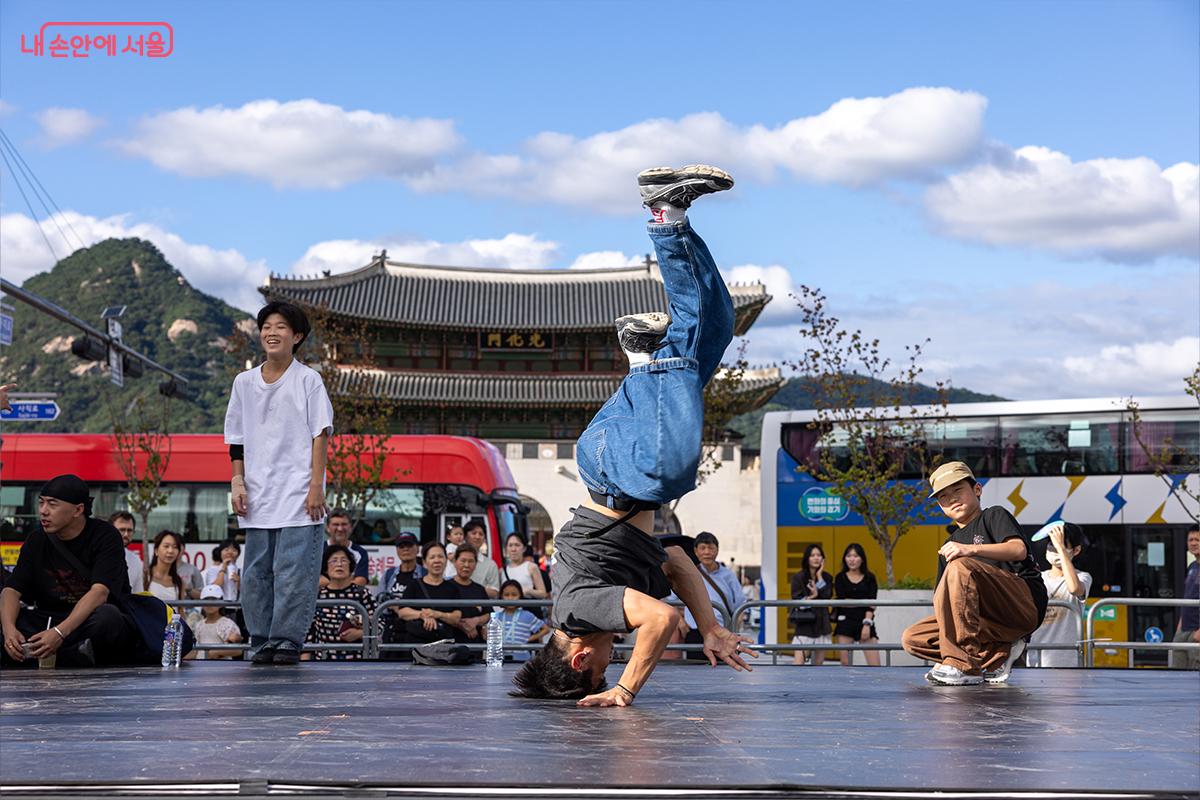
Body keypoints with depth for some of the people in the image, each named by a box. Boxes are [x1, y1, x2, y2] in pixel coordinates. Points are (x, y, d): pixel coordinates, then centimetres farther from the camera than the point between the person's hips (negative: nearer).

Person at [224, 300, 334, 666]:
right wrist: (238, 481, 6)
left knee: (293, 571, -7)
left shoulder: (308, 380, 1)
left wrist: (316, 485, -9)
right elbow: (237, 438, 16)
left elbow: (320, 434, -2)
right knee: (256, 573, 4)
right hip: (258, 497, 4)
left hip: (299, 496, -4)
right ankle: (261, 641, 13)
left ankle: (287, 641, 0)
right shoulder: (244, 382, 12)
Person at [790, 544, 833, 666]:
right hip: (804, 625, -4)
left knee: (818, 664, 9)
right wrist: (812, 597, -19)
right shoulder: (798, 578, -2)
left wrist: (819, 577, -7)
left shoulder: (827, 578, 7)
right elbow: (796, 601, -8)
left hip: (821, 625, 4)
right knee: (798, 664, -13)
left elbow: (827, 596, -9)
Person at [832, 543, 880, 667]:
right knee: (845, 664, 2)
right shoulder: (840, 578, 6)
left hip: (864, 622, 0)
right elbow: (841, 601, -5)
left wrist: (867, 624, -13)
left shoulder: (869, 578, 6)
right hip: (845, 622, 0)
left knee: (875, 664, -8)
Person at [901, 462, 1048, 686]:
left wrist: (971, 549, -26)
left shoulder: (994, 515, 9)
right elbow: (943, 599, 21)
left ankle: (962, 665, -35)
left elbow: (1019, 550, -13)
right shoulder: (949, 546, 27)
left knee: (960, 566, -31)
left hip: (1026, 604, -7)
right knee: (912, 639, -7)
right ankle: (998, 653, -12)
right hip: (991, 621, 7)